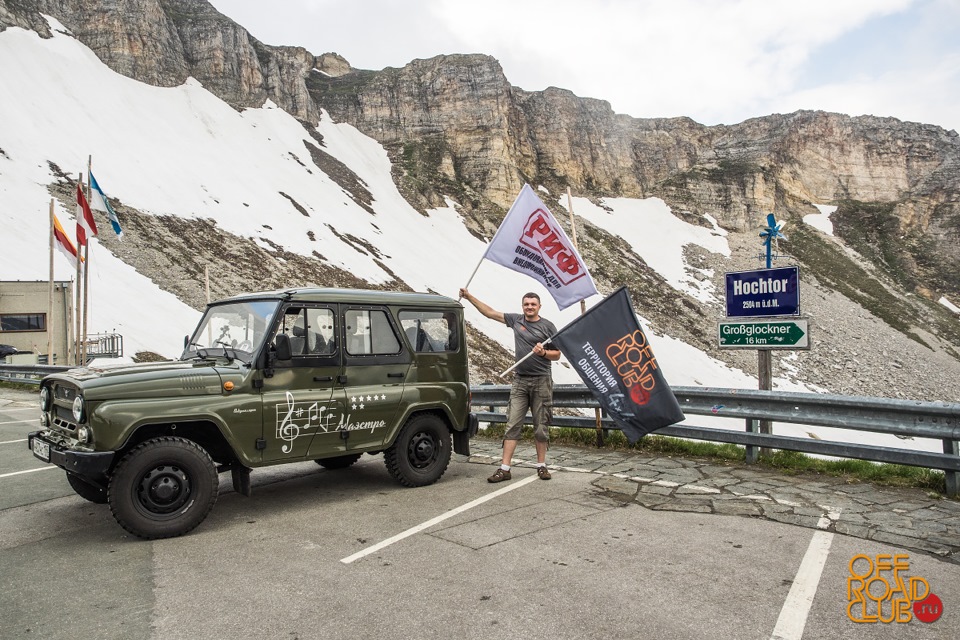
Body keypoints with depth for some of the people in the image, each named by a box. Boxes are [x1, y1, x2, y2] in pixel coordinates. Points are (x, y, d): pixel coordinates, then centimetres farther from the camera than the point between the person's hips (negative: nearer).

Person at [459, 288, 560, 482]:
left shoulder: (547, 326, 2)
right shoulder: (516, 320, 8)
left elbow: (557, 355, 5)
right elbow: (490, 312, 11)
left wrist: (544, 353, -15)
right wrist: (469, 296, 8)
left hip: (541, 381, -2)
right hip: (520, 380, 2)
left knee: (540, 427, 4)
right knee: (512, 425, -3)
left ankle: (541, 466, 17)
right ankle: (504, 469, -3)